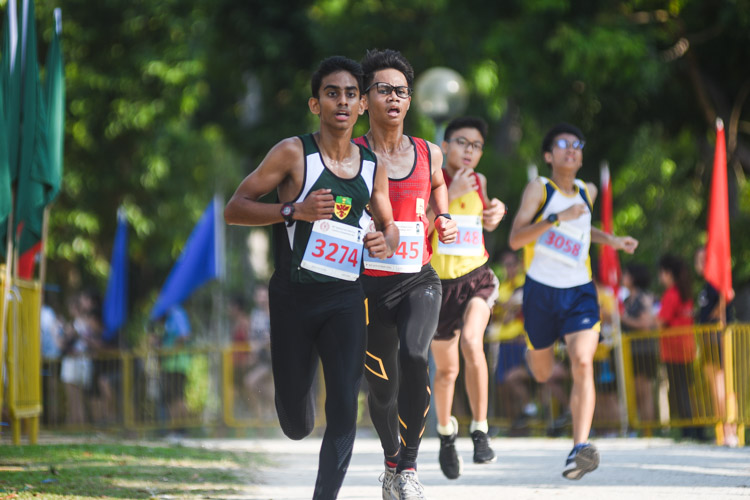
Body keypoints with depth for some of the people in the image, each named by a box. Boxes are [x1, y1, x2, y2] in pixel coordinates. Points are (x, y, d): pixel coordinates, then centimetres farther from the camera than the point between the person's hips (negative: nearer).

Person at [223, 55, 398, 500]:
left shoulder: (373, 165, 7)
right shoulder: (294, 153, -6)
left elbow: (388, 223, 22)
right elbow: (234, 209, -8)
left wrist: (386, 242, -3)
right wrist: (295, 210, -21)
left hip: (346, 297, 3)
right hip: (294, 295, -3)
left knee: (345, 408, -12)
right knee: (295, 421, 6)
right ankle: (301, 420, 42)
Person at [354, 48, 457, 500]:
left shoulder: (428, 153, 6)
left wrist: (443, 219, 7)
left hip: (420, 279, 1)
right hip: (371, 283, -1)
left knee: (414, 355, -25)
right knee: (382, 386, 6)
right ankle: (391, 462, 33)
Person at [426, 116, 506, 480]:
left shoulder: (479, 182, 6)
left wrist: (494, 214, 5)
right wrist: (450, 195, -24)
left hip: (477, 276, 1)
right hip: (440, 282, -1)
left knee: (471, 341, -28)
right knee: (446, 370, 10)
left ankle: (480, 431, -21)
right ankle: (446, 434, 37)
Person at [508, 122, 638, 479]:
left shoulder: (587, 192, 10)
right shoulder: (539, 188, -6)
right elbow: (515, 239, -18)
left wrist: (610, 240, 17)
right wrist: (556, 218, -28)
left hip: (580, 292, 2)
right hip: (541, 290, -2)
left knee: (582, 363, -21)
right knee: (543, 374, 14)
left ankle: (581, 448, -29)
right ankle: (533, 354, 55)